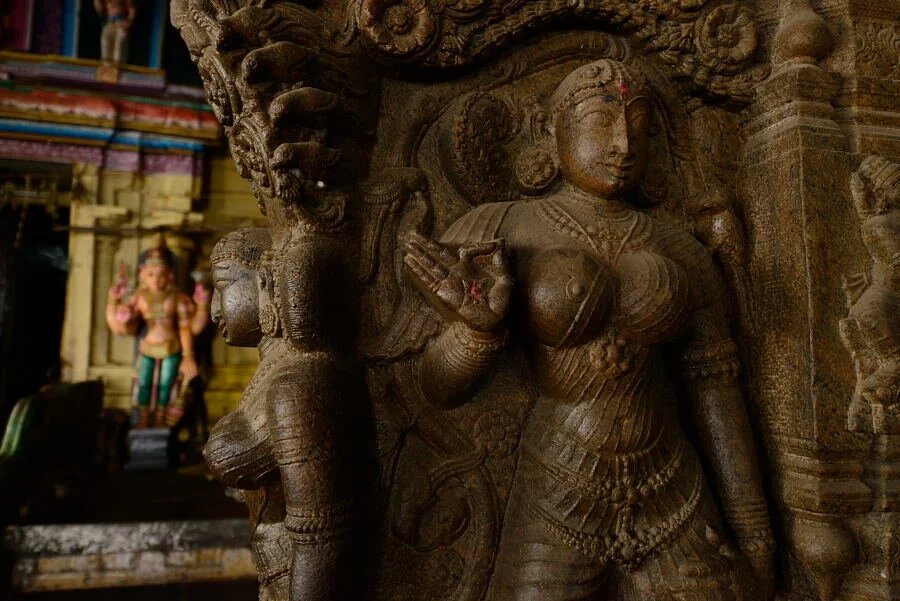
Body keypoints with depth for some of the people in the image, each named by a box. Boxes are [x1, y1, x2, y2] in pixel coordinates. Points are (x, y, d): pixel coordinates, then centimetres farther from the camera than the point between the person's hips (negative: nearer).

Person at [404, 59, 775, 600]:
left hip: (673, 512, 3)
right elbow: (442, 387, -5)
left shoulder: (683, 254, 3)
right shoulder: (496, 232, -6)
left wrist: (755, 537, 6)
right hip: (556, 515, -2)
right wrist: (481, 326, -25)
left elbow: (719, 397, 5)